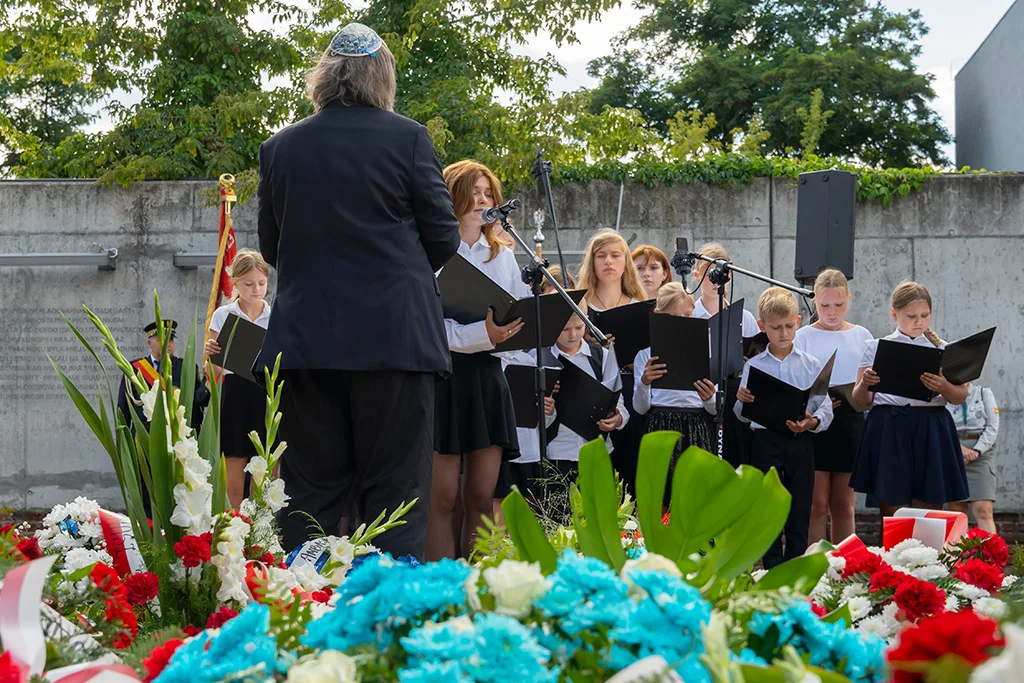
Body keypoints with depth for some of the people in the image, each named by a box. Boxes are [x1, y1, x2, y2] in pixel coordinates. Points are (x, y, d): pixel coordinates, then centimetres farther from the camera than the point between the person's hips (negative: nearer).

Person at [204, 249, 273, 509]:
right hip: (235, 393, 0)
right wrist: (210, 353, -14)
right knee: (234, 467, 0)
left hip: (267, 393, 0)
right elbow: (214, 370, 7)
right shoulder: (222, 316, 6)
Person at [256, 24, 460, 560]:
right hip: (395, 335, -2)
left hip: (305, 337, 3)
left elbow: (271, 248, 13)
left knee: (311, 492, 7)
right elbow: (443, 238, 1)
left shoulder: (280, 147, 5)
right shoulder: (407, 138, -4)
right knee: (395, 493, 1)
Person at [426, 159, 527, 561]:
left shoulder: (504, 256, 17)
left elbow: (524, 314, 15)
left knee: (482, 497, 5)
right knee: (443, 498, -4)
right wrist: (480, 335, -27)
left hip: (488, 377, 6)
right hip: (445, 374, -6)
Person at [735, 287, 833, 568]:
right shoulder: (753, 366, 4)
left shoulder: (811, 365, 4)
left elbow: (825, 408, -1)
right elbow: (744, 415, 6)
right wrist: (741, 401, -16)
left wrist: (812, 422, -21)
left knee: (799, 510, 5)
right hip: (765, 441, 0)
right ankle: (772, 568, 8)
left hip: (801, 442, 0)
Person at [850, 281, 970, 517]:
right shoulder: (876, 348, 10)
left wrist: (943, 387, -17)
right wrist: (865, 383, -14)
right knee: (892, 513, -2)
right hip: (889, 432, -1)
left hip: (931, 433, 1)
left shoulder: (942, 350, 12)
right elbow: (861, 400, 8)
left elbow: (960, 397, 5)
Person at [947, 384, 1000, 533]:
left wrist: (976, 451, -9)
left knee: (983, 510, -16)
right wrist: (960, 449, -14)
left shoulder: (984, 393, 10)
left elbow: (992, 427, 4)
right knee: (956, 512, -3)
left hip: (980, 455, -1)